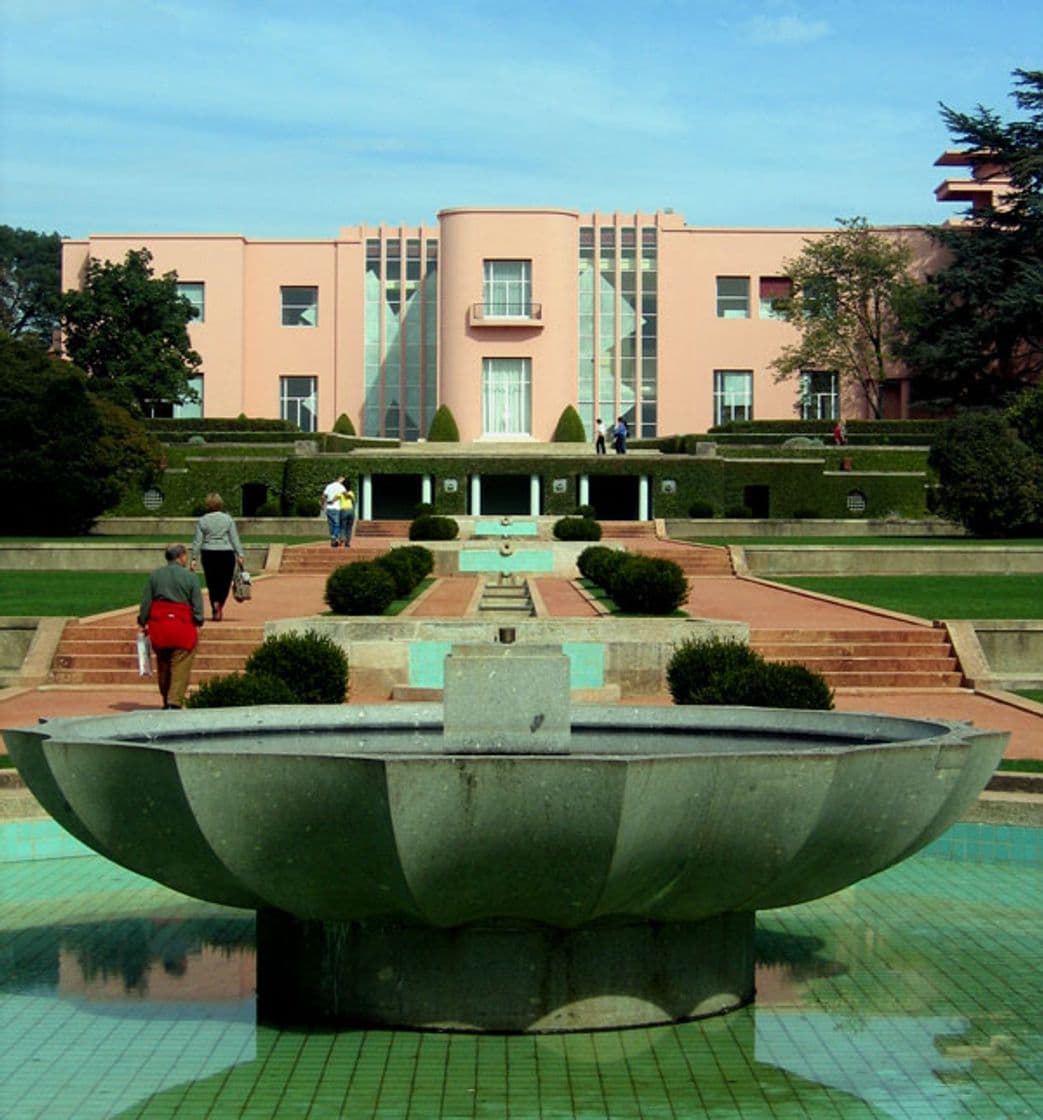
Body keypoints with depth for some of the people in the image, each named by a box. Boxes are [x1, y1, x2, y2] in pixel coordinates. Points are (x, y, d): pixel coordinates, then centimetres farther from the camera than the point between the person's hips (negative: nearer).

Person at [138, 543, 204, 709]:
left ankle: (167, 702, 24)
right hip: (182, 625, -4)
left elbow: (146, 602, 7)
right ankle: (174, 701, -11)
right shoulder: (190, 577, -3)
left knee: (163, 666, 16)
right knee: (180, 666, -1)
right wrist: (198, 623, 4)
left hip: (158, 625, 4)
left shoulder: (155, 575, 6)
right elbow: (197, 604, -4)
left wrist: (142, 623, 13)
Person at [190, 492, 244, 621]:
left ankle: (215, 611, 2)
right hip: (226, 553, -1)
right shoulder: (227, 519, 0)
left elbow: (197, 541, -1)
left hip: (208, 554, 1)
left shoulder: (202, 521, 1)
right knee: (225, 581, 5)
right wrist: (239, 555, 2)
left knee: (212, 583, 9)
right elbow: (235, 539, -1)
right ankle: (220, 602, -21)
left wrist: (194, 558, 2)